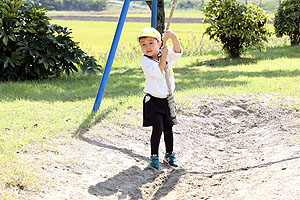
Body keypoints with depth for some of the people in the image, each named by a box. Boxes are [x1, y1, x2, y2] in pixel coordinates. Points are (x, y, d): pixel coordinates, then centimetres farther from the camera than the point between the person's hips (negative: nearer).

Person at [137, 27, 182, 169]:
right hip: (153, 100, -4)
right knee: (158, 127, -12)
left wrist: (173, 37, -31)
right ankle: (154, 157, 0)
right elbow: (158, 72, -23)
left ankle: (169, 155, 27)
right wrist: (163, 56, -22)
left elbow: (177, 51, -17)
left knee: (168, 128, 12)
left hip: (167, 99, 5)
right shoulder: (145, 61, -11)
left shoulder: (167, 54, 2)